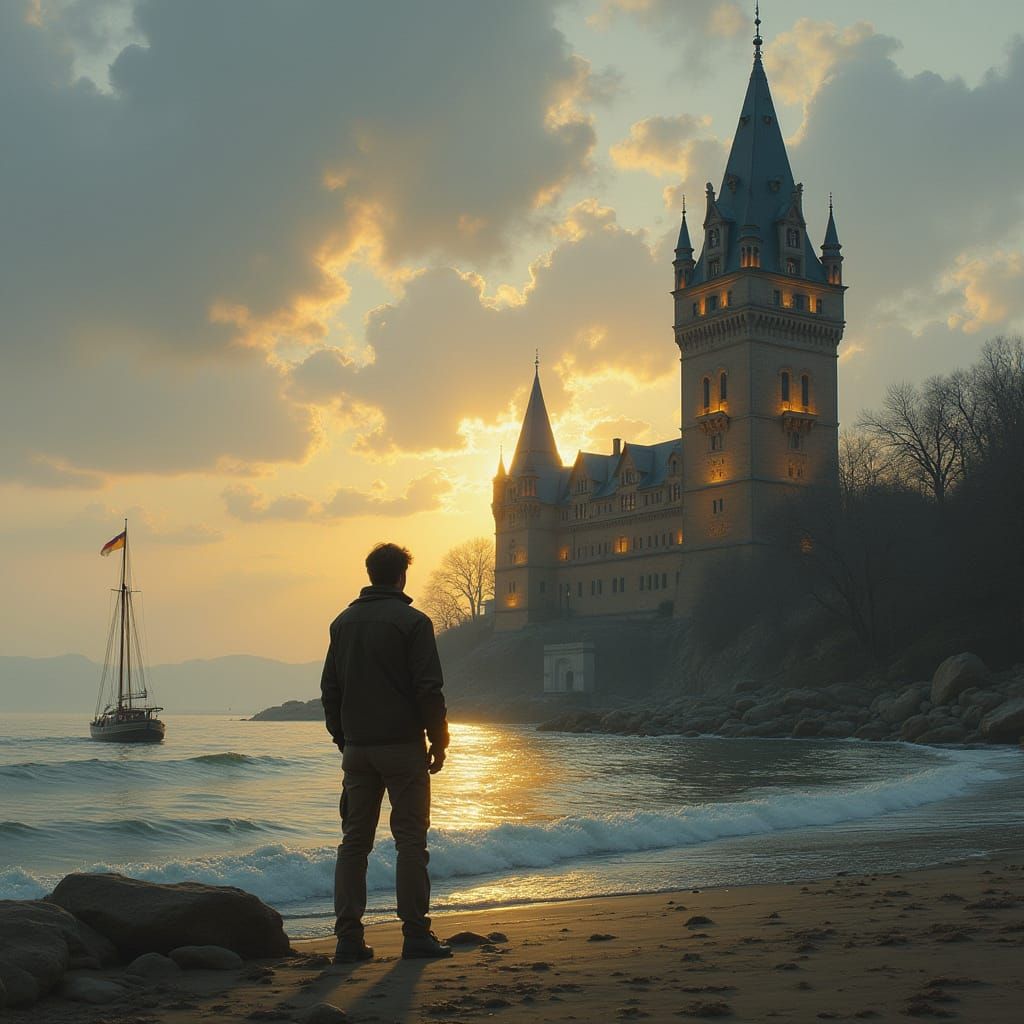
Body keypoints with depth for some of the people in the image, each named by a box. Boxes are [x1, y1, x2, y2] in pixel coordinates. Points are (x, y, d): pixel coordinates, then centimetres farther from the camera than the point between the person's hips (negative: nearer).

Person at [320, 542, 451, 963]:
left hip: (357, 748, 5)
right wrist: (439, 742, -2)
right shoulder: (412, 622, -7)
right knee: (410, 840, 1)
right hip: (402, 746, -5)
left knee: (353, 841, 8)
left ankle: (349, 938, 6)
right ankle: (416, 935, 1)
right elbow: (428, 690, -11)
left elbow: (329, 688, 13)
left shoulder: (343, 622, 10)